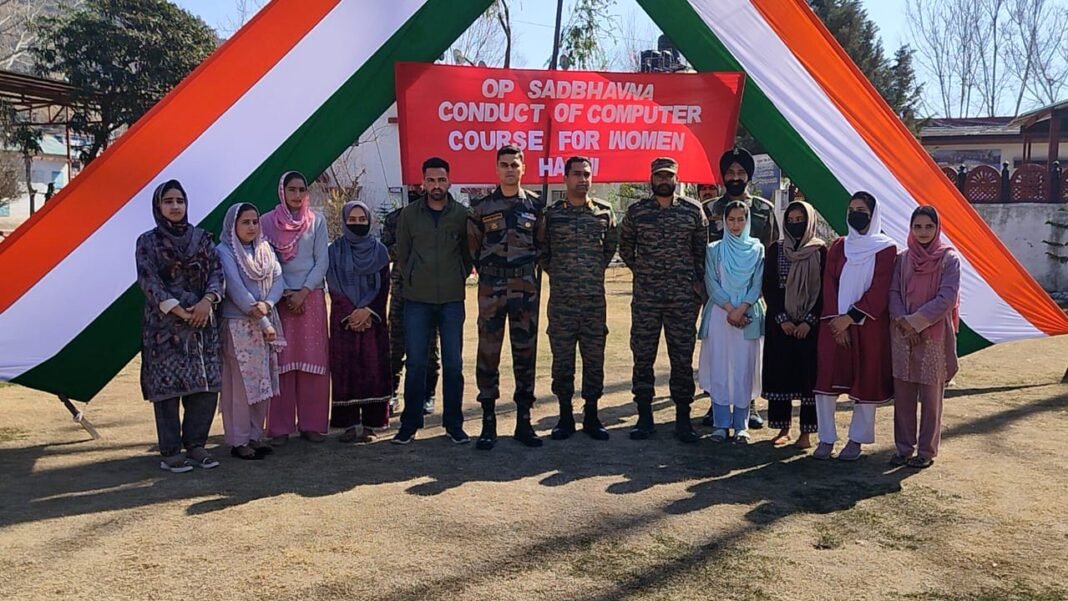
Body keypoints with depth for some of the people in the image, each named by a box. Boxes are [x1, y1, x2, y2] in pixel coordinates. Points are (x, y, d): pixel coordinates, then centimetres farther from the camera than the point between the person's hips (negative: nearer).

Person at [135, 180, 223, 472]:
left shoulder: (201, 238, 11)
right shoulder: (147, 242, 1)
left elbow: (217, 271, 5)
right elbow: (148, 281, -7)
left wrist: (207, 301, -13)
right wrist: (179, 311, -15)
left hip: (202, 320, 4)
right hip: (164, 324, -3)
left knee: (206, 384, 1)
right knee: (168, 385, -2)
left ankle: (195, 445, 14)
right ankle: (170, 452, 6)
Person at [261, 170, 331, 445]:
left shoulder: (317, 221, 5)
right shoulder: (267, 221, 3)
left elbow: (322, 260, 1)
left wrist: (303, 292, -9)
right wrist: (283, 294, -8)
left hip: (310, 296, 1)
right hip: (278, 298, -1)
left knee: (312, 360, 1)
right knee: (281, 361, -1)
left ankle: (311, 424, 9)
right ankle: (280, 427, 5)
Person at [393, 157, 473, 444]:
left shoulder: (462, 214, 0)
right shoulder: (409, 214, 3)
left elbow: (469, 253, 9)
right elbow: (402, 255, 10)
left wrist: (458, 280, 6)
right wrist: (415, 281, 9)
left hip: (452, 299, 0)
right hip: (417, 300, 0)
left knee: (453, 364, 4)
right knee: (415, 363, 3)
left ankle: (454, 424, 14)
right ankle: (410, 423, 14)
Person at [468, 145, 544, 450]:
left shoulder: (536, 205, 6)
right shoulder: (482, 207, 4)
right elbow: (472, 247, 10)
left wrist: (529, 270, 8)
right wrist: (488, 272, 7)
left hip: (526, 287, 1)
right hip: (491, 288, 0)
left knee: (525, 353, 5)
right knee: (488, 353, 0)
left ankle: (524, 421, 13)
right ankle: (488, 422, 8)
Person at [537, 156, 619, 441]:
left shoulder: (604, 211, 4)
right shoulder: (551, 213, 1)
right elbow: (541, 249, 10)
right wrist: (557, 272, 7)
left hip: (595, 298, 1)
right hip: (561, 299, -1)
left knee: (594, 357, 6)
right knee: (562, 358, 4)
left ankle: (591, 415, 17)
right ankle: (565, 416, 16)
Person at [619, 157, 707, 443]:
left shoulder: (693, 210, 4)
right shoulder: (636, 211, 4)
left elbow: (701, 250, 10)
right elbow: (625, 248, 15)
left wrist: (699, 283, 3)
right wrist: (643, 270, 9)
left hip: (683, 298, 0)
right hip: (645, 297, 1)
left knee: (682, 357, 4)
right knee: (642, 357, 3)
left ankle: (683, 419, 13)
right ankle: (645, 417, 14)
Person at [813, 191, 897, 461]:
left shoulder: (886, 249, -2)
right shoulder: (838, 246, 9)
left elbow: (879, 292, -9)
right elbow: (829, 285, 3)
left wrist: (851, 317, -15)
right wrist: (836, 319, -9)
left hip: (869, 325, -3)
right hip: (835, 324, 3)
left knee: (866, 380, 3)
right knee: (826, 378, -2)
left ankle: (857, 440, 16)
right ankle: (826, 438, 8)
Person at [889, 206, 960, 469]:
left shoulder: (949, 259, -3)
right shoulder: (903, 259, 8)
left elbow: (947, 299, -10)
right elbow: (893, 292, 4)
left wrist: (915, 322, -13)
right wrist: (902, 321, -12)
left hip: (934, 335, -3)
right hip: (902, 335, 3)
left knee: (930, 395, 1)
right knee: (902, 393, 6)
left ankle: (927, 450, 11)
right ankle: (904, 447, 17)